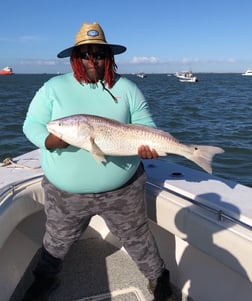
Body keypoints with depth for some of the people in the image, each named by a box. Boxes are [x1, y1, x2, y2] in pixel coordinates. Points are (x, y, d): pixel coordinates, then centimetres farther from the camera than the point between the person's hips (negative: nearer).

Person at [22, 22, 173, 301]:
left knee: (136, 238, 15)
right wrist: (49, 140, -23)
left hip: (122, 189, 0)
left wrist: (148, 146, -23)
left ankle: (158, 278, 43)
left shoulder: (127, 88, 0)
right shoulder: (53, 87, -1)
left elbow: (146, 128, 0)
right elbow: (31, 124, -1)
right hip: (65, 192, 1)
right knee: (56, 241, 21)